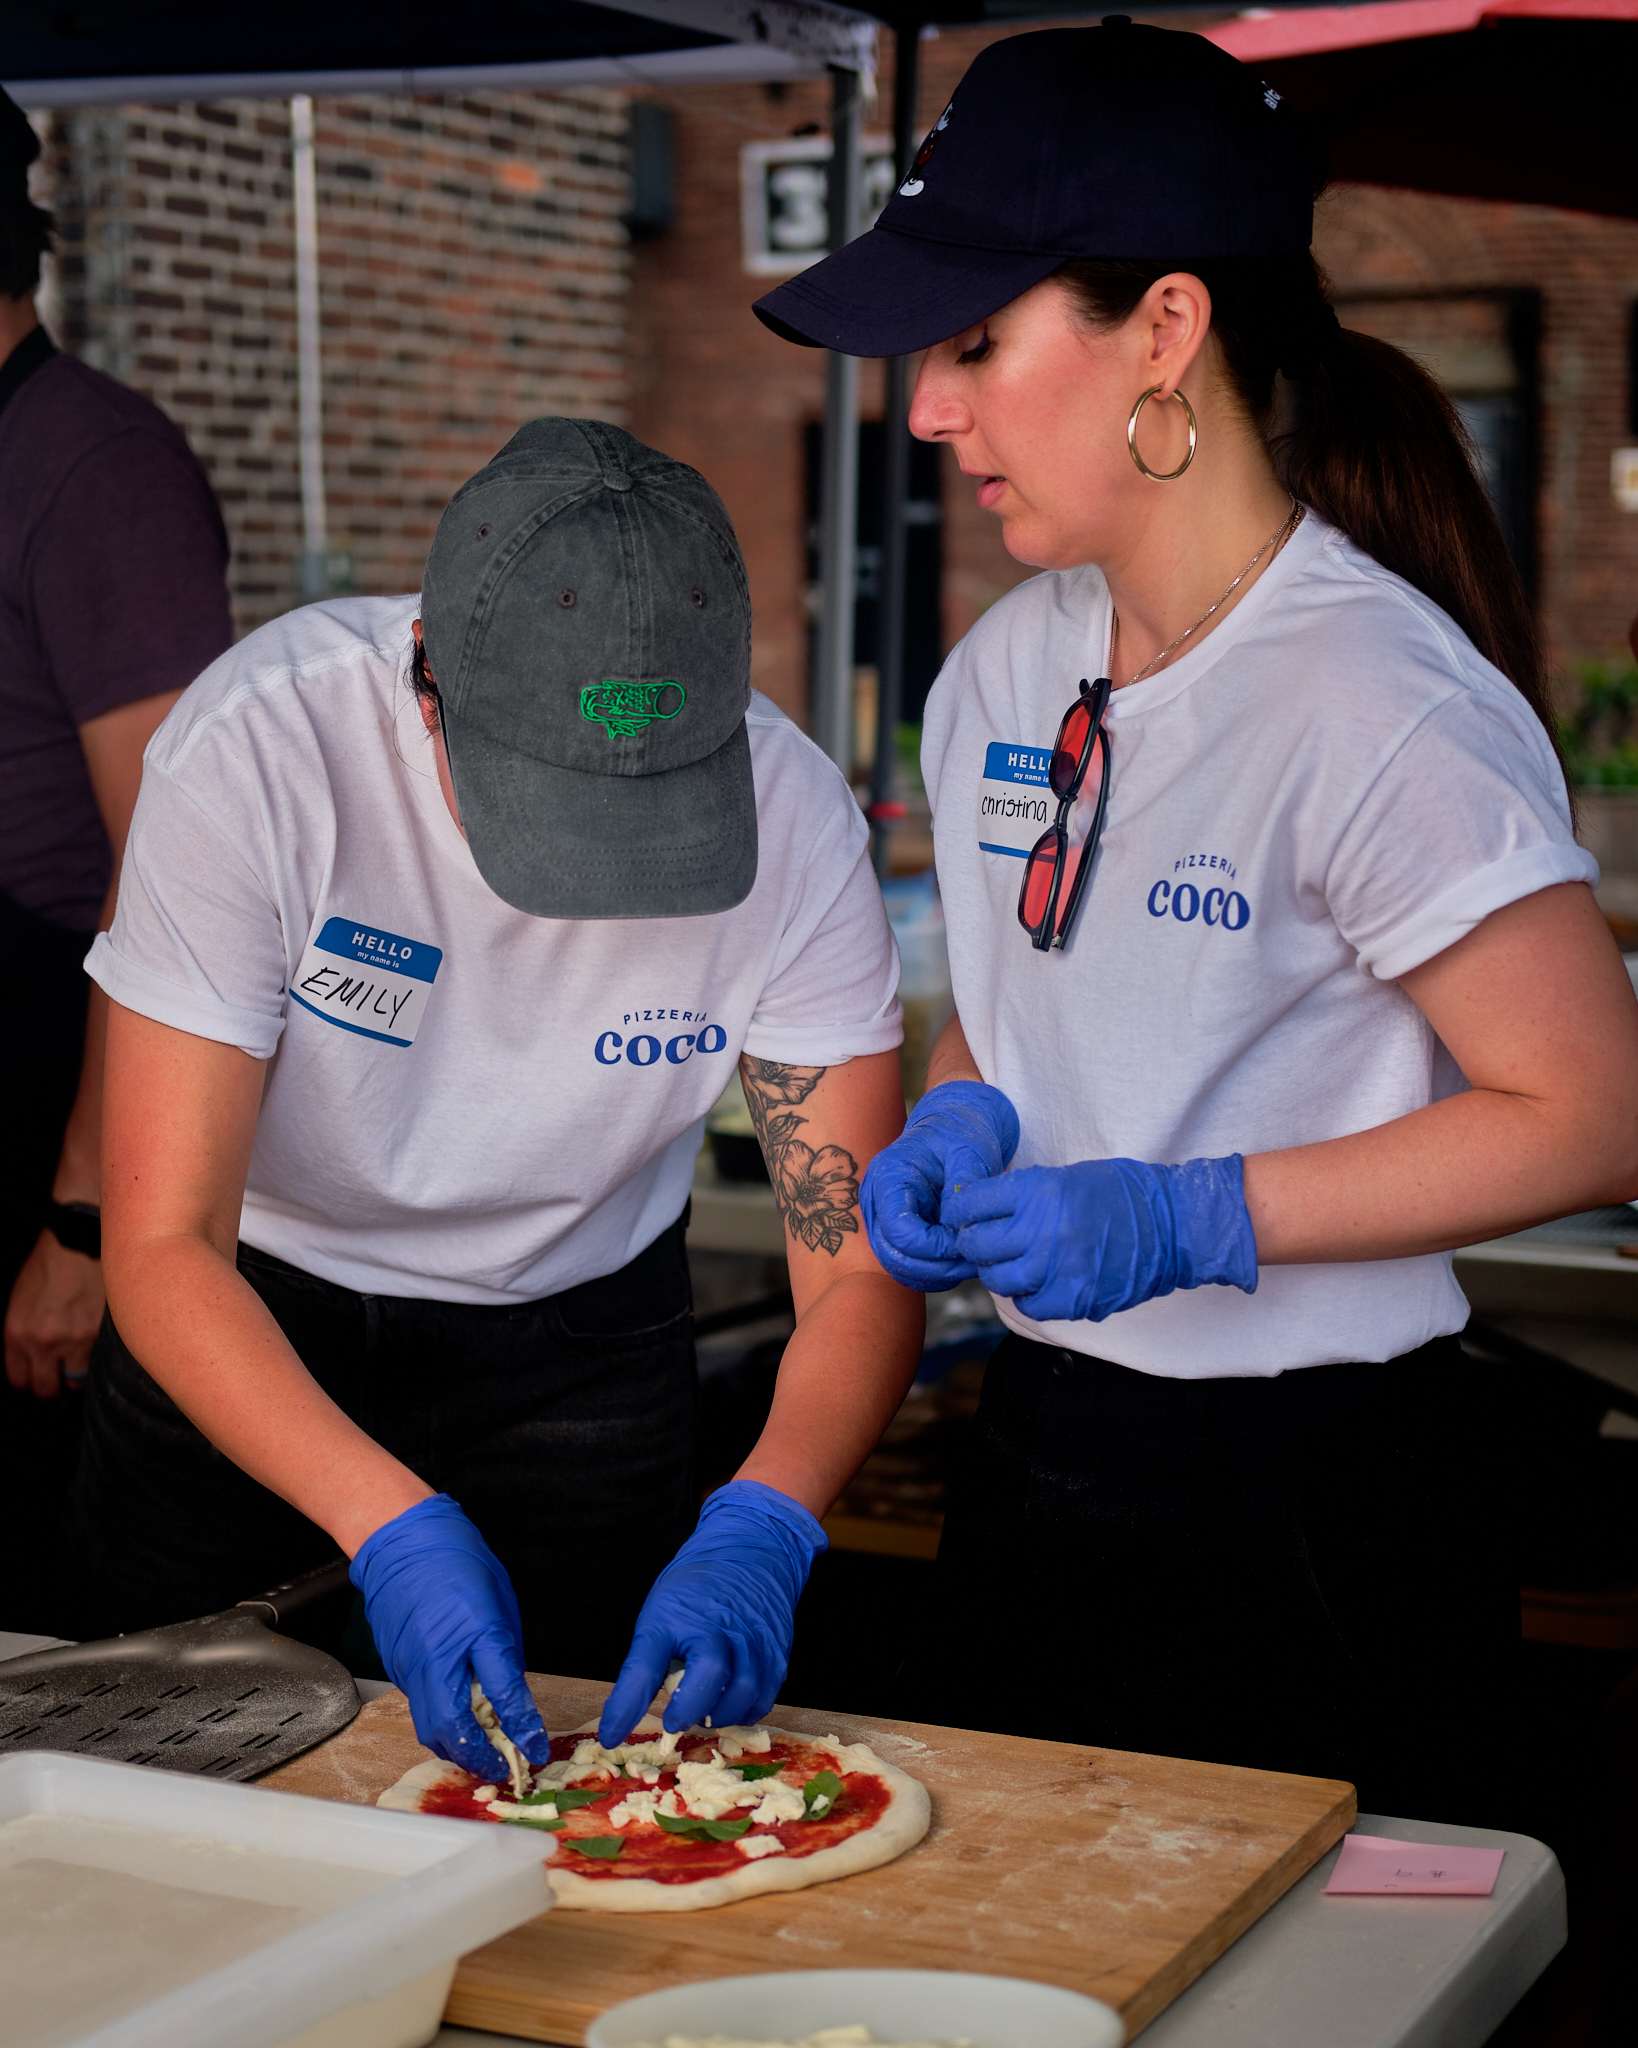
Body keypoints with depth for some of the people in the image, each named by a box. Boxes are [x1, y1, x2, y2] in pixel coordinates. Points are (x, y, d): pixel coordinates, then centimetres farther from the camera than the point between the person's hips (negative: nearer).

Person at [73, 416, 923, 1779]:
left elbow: (862, 1264, -22)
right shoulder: (254, 751, -33)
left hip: (580, 1334, 1)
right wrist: (393, 1526, -44)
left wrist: (762, 1525, -41)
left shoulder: (795, 820, -26)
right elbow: (163, 1248, -31)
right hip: (250, 1318, -1)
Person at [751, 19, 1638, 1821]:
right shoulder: (1005, 670, 4)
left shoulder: (1375, 704, -19)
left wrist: (1190, 1219, -22)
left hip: (1312, 1512, -7)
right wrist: (957, 1126, -3)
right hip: (1039, 1469, 7)